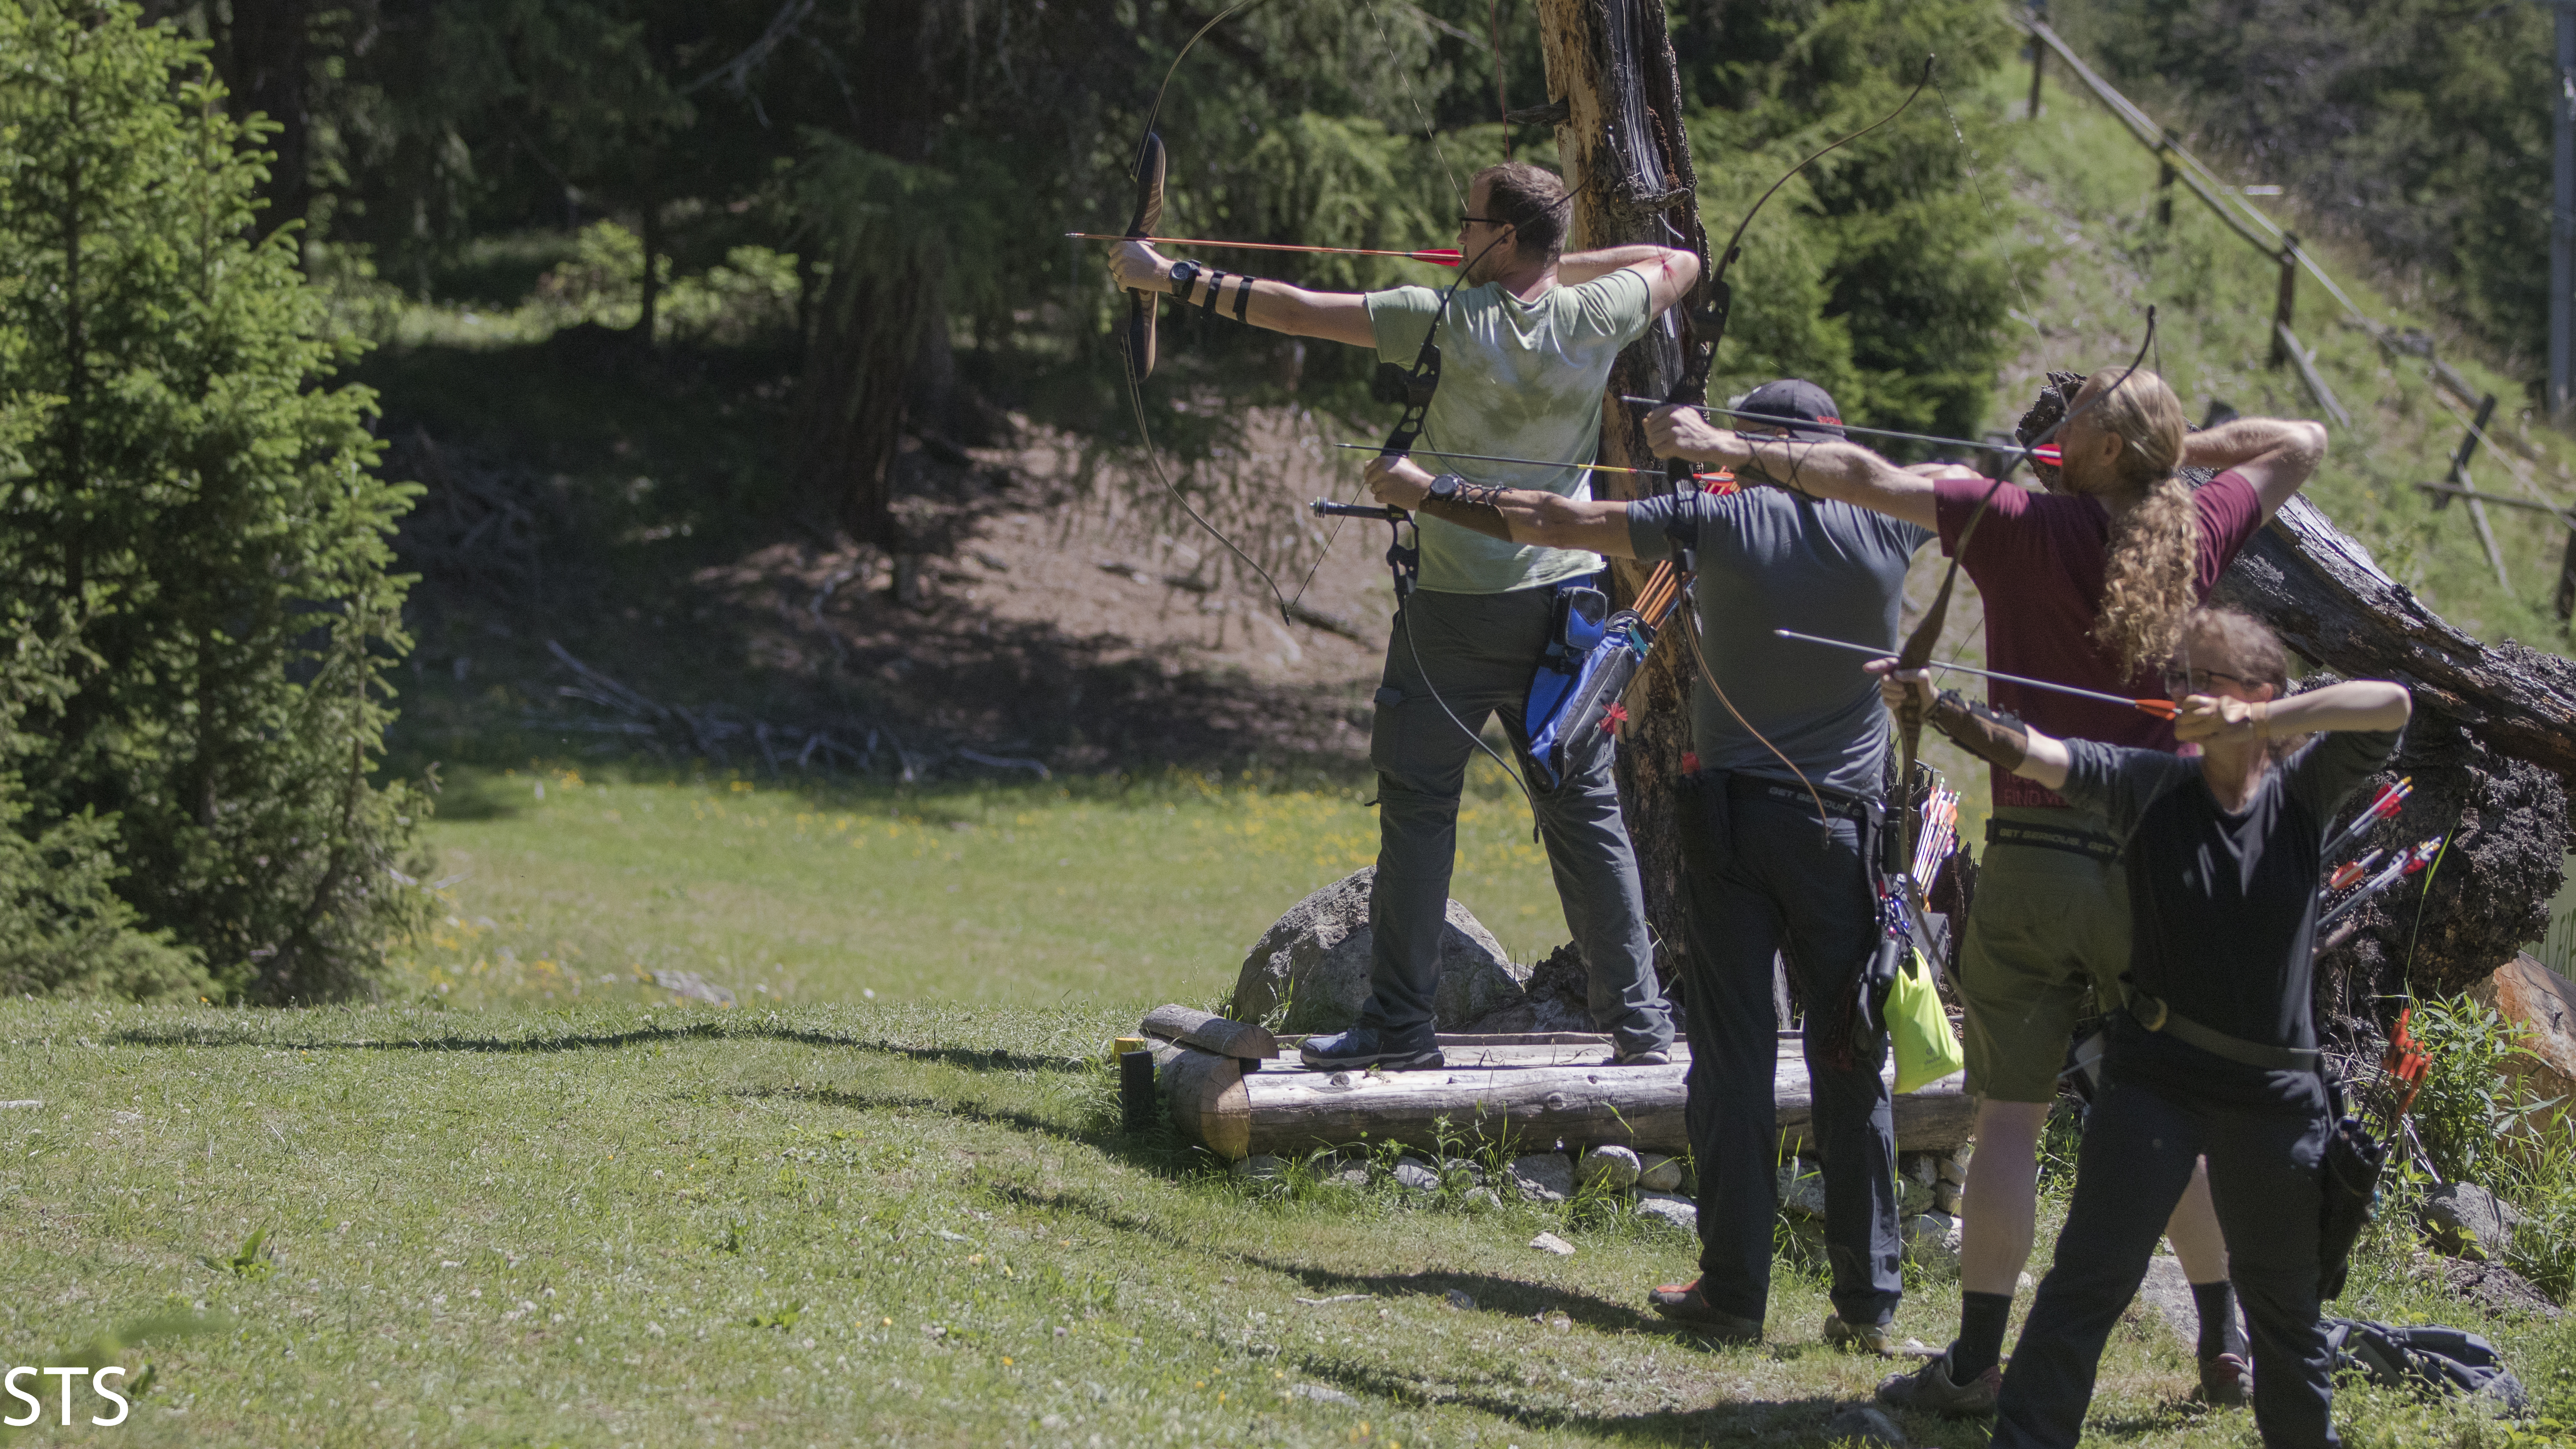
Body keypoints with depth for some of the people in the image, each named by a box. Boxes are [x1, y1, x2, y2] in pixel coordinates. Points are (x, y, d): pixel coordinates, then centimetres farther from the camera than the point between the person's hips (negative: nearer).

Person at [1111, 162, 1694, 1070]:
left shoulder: (1450, 323, -13)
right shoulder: (1594, 320, -4)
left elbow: (1292, 310, -8)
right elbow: (1680, 263, 18)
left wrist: (1172, 279, 2)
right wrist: (1561, 267, 16)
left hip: (1459, 603, -4)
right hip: (1566, 599, 4)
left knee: (1419, 805, 3)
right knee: (1584, 805, 8)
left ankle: (1400, 1023, 4)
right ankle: (1639, 1020, 7)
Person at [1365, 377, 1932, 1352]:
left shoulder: (1722, 517, -5)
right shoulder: (1886, 526, -1)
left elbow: (1552, 521, 1)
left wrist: (1426, 493, 13)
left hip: (1730, 820, -1)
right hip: (1844, 830, 1)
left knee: (1733, 1058, 3)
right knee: (1851, 1066, 5)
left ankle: (1734, 1291, 5)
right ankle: (1868, 1299, 5)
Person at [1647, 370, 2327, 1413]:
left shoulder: (2023, 527, -7)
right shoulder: (2192, 537, 1)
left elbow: (1860, 476, -5)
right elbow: (2300, 444, 19)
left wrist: (1729, 447, 2)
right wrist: (2178, 449, 18)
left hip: (2033, 859, -2)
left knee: (2012, 1110, 1)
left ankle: (1977, 1361, 3)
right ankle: (2227, 1346, 20)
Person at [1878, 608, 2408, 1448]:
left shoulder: (2302, 792, -1)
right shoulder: (2150, 786, -3)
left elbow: (2390, 705, -15)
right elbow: (2028, 754, -15)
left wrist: (2255, 721, -22)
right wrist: (1935, 707, -32)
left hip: (2272, 1090, 1)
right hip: (2154, 1073, -1)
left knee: (2282, 1299, 15)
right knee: (2090, 1277, -7)